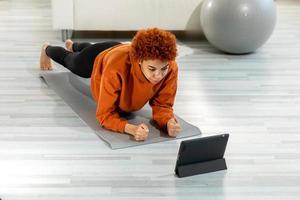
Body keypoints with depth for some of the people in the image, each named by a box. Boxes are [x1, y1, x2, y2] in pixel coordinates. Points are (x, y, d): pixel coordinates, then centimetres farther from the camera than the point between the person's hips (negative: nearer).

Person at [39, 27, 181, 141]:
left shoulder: (171, 68, -43)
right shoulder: (117, 68, -52)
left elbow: (162, 105, -30)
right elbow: (105, 115, -45)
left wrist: (168, 121, -53)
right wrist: (132, 129, -63)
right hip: (98, 59, -3)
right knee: (70, 61, 33)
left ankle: (73, 45, 74)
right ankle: (46, 49, 67)